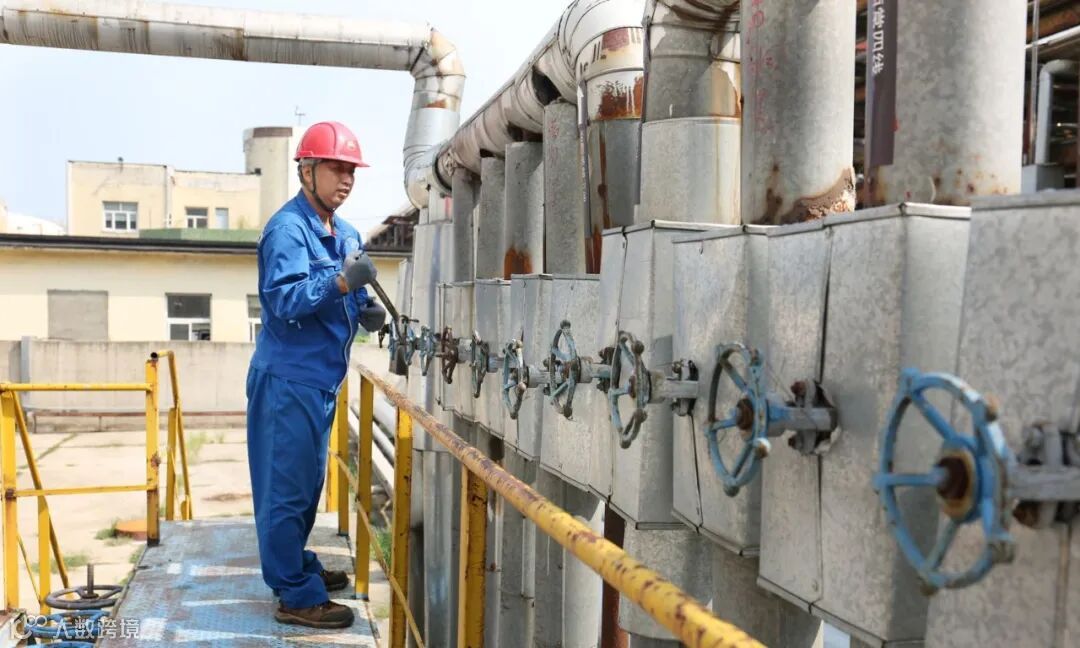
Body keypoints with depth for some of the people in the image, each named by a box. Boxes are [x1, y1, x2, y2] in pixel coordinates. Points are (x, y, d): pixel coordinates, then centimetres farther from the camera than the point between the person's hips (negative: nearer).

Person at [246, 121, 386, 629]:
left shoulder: (346, 234, 12)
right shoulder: (287, 229, -16)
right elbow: (284, 300, -27)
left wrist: (366, 310, 0)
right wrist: (342, 282, -39)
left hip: (321, 378, 9)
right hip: (289, 378, -9)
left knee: (308, 482, 20)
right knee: (287, 487, -1)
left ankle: (297, 566, 36)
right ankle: (297, 597, 8)